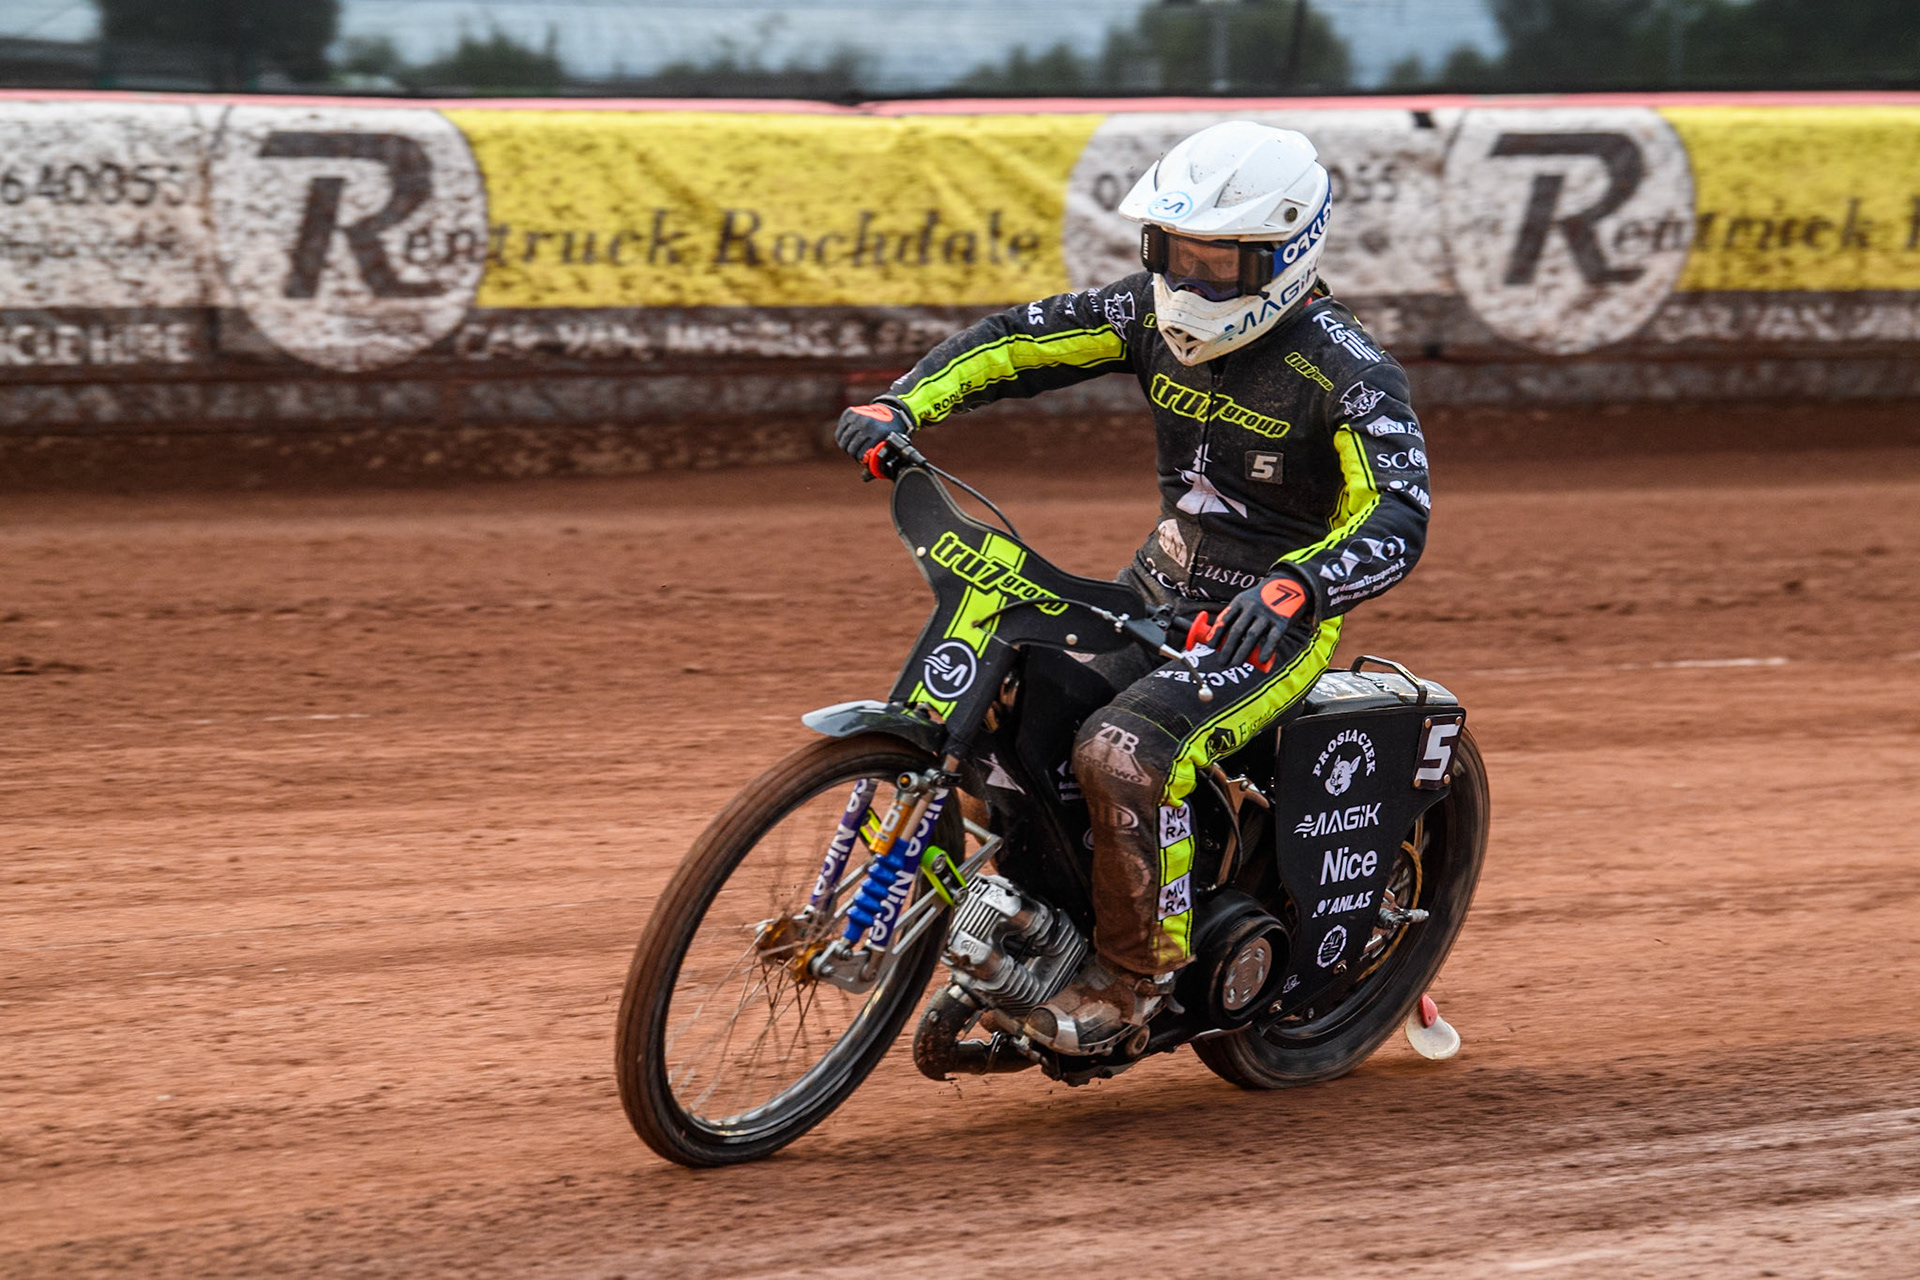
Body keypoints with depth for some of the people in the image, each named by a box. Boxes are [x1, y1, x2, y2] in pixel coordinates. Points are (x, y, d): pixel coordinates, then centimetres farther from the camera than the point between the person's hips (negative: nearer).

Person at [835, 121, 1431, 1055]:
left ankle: (1136, 967, -11)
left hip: (1271, 621, -7)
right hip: (1156, 594, 7)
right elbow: (1019, 340, 3)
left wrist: (1296, 587, -49)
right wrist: (901, 404, -14)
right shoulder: (1159, 314, 0)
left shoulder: (1348, 371, -19)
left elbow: (1397, 518, -29)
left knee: (1122, 752, -30)